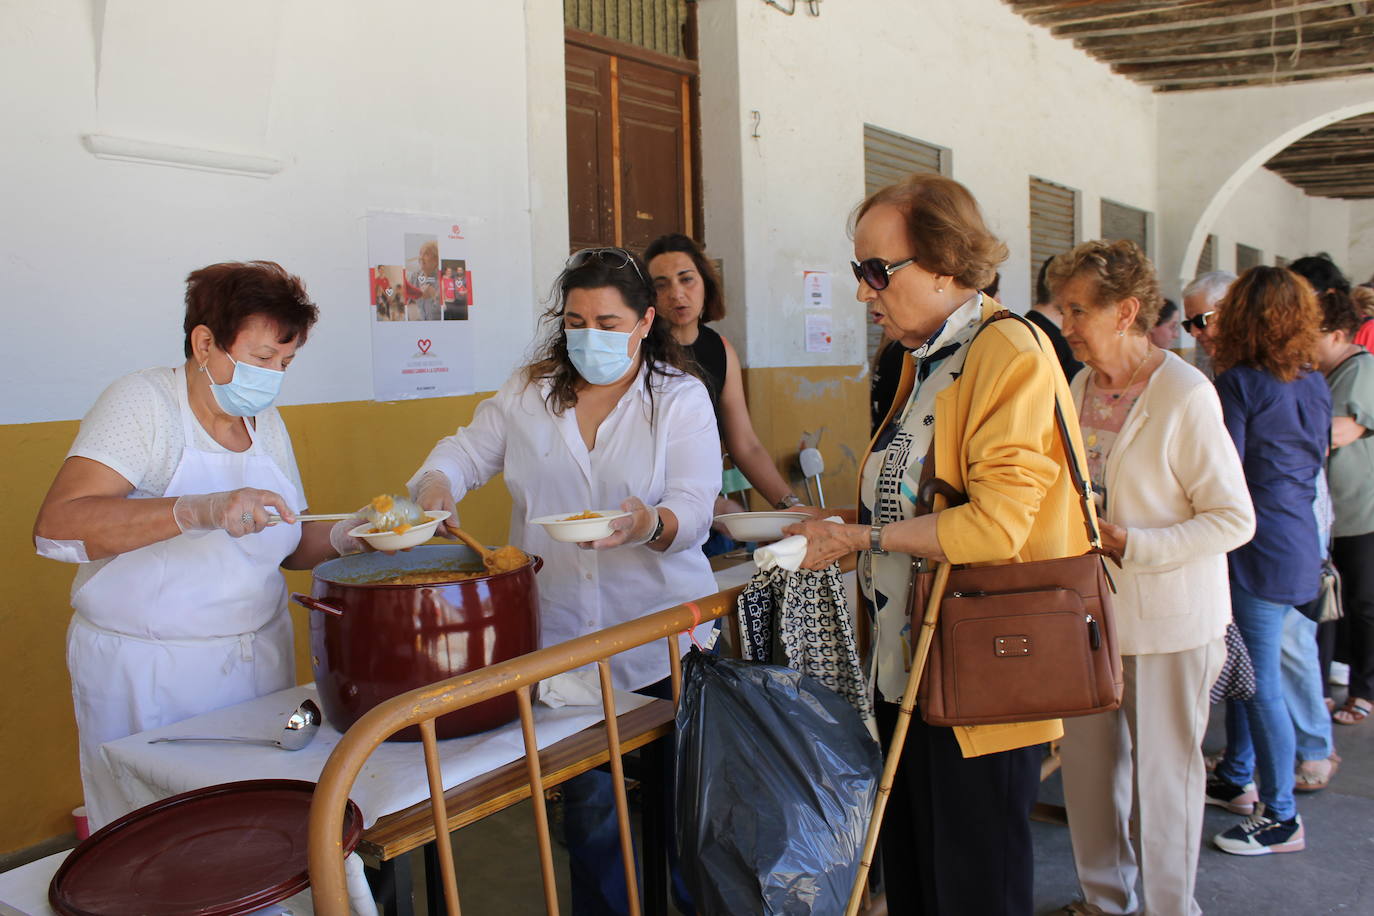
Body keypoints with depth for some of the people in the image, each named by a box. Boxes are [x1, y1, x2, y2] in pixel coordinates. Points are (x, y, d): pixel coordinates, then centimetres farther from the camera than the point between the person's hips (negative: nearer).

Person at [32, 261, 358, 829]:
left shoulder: (266, 421, 7)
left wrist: (342, 538, -7)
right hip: (148, 672, -5)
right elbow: (56, 527, -24)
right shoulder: (144, 402, -12)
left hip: (259, 655, 6)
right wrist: (197, 511, -35)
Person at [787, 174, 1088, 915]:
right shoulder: (926, 358, 14)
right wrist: (830, 528, 7)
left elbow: (994, 525, -24)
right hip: (907, 673, 9)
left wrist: (860, 537, -18)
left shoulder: (1012, 356, -15)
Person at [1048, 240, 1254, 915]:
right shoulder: (1081, 387, 6)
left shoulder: (1186, 395, -15)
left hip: (1167, 616, -6)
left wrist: (1129, 545, -22)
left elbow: (1235, 519, -15)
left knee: (1162, 771, 6)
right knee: (1087, 761, 14)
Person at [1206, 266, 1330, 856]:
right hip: (1302, 545, 8)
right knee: (1244, 667, 20)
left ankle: (1281, 818, 9)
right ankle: (1237, 780, 33)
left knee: (1260, 682, 0)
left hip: (1261, 551, -8)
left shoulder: (1238, 384, -15)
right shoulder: (1315, 386, 8)